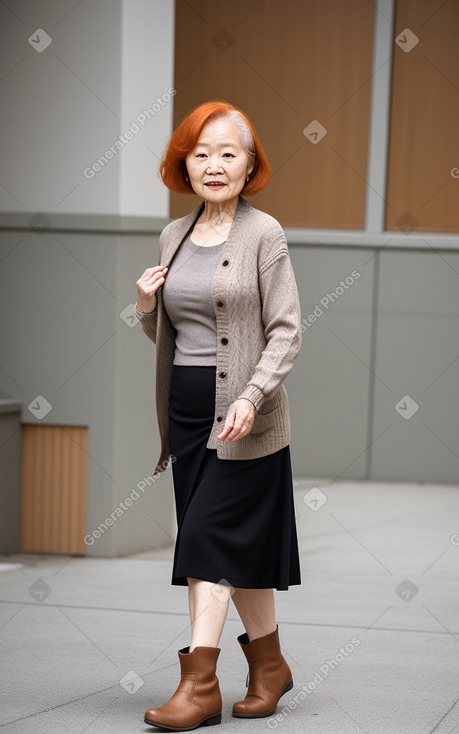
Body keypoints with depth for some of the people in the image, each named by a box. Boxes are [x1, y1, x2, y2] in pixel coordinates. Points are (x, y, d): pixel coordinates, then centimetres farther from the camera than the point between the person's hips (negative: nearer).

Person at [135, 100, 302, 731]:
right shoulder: (173, 235, 11)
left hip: (244, 418, -6)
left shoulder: (264, 234, -7)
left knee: (211, 536, -9)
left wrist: (252, 396, -21)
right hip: (186, 412, 6)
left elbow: (287, 331, -9)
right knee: (239, 546, 11)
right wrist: (146, 308, -2)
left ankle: (201, 682, -6)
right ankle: (270, 664, 24)